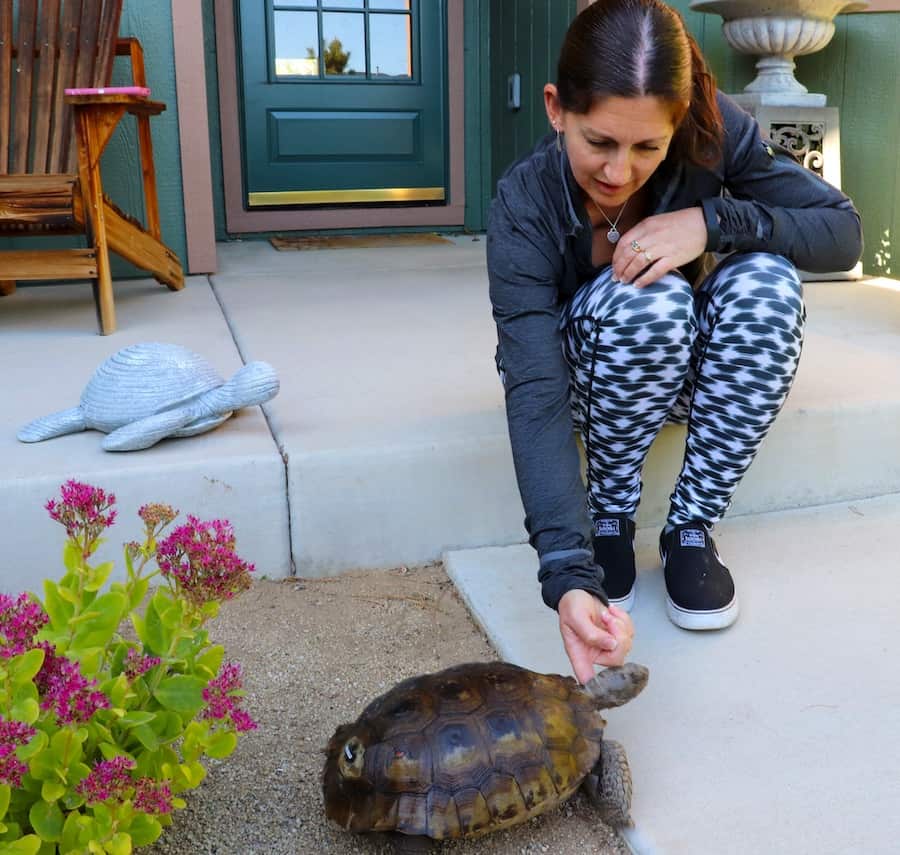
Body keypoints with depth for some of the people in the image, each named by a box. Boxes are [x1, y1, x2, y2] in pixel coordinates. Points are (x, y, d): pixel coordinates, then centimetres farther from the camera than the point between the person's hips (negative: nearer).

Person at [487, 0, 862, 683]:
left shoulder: (711, 132, -23)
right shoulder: (524, 207, -29)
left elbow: (844, 232, -17)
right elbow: (535, 396, -37)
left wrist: (714, 220, -35)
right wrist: (567, 572, -49)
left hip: (685, 368, 3)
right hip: (587, 374, -2)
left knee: (767, 282, -29)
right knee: (645, 299, -36)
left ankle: (691, 528, -17)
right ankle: (609, 519, -13)